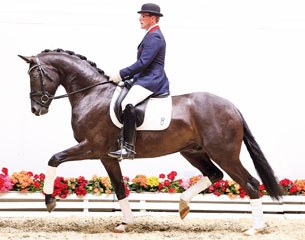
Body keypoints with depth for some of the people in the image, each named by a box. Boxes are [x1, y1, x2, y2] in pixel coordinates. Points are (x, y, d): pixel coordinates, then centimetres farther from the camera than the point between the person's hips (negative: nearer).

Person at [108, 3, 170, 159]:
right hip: (145, 79, 12)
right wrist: (124, 76, 18)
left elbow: (142, 63, -20)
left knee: (127, 104, -30)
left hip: (150, 81, -12)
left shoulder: (154, 37, -12)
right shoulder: (152, 35, 21)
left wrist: (121, 75, -16)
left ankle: (129, 148, -37)